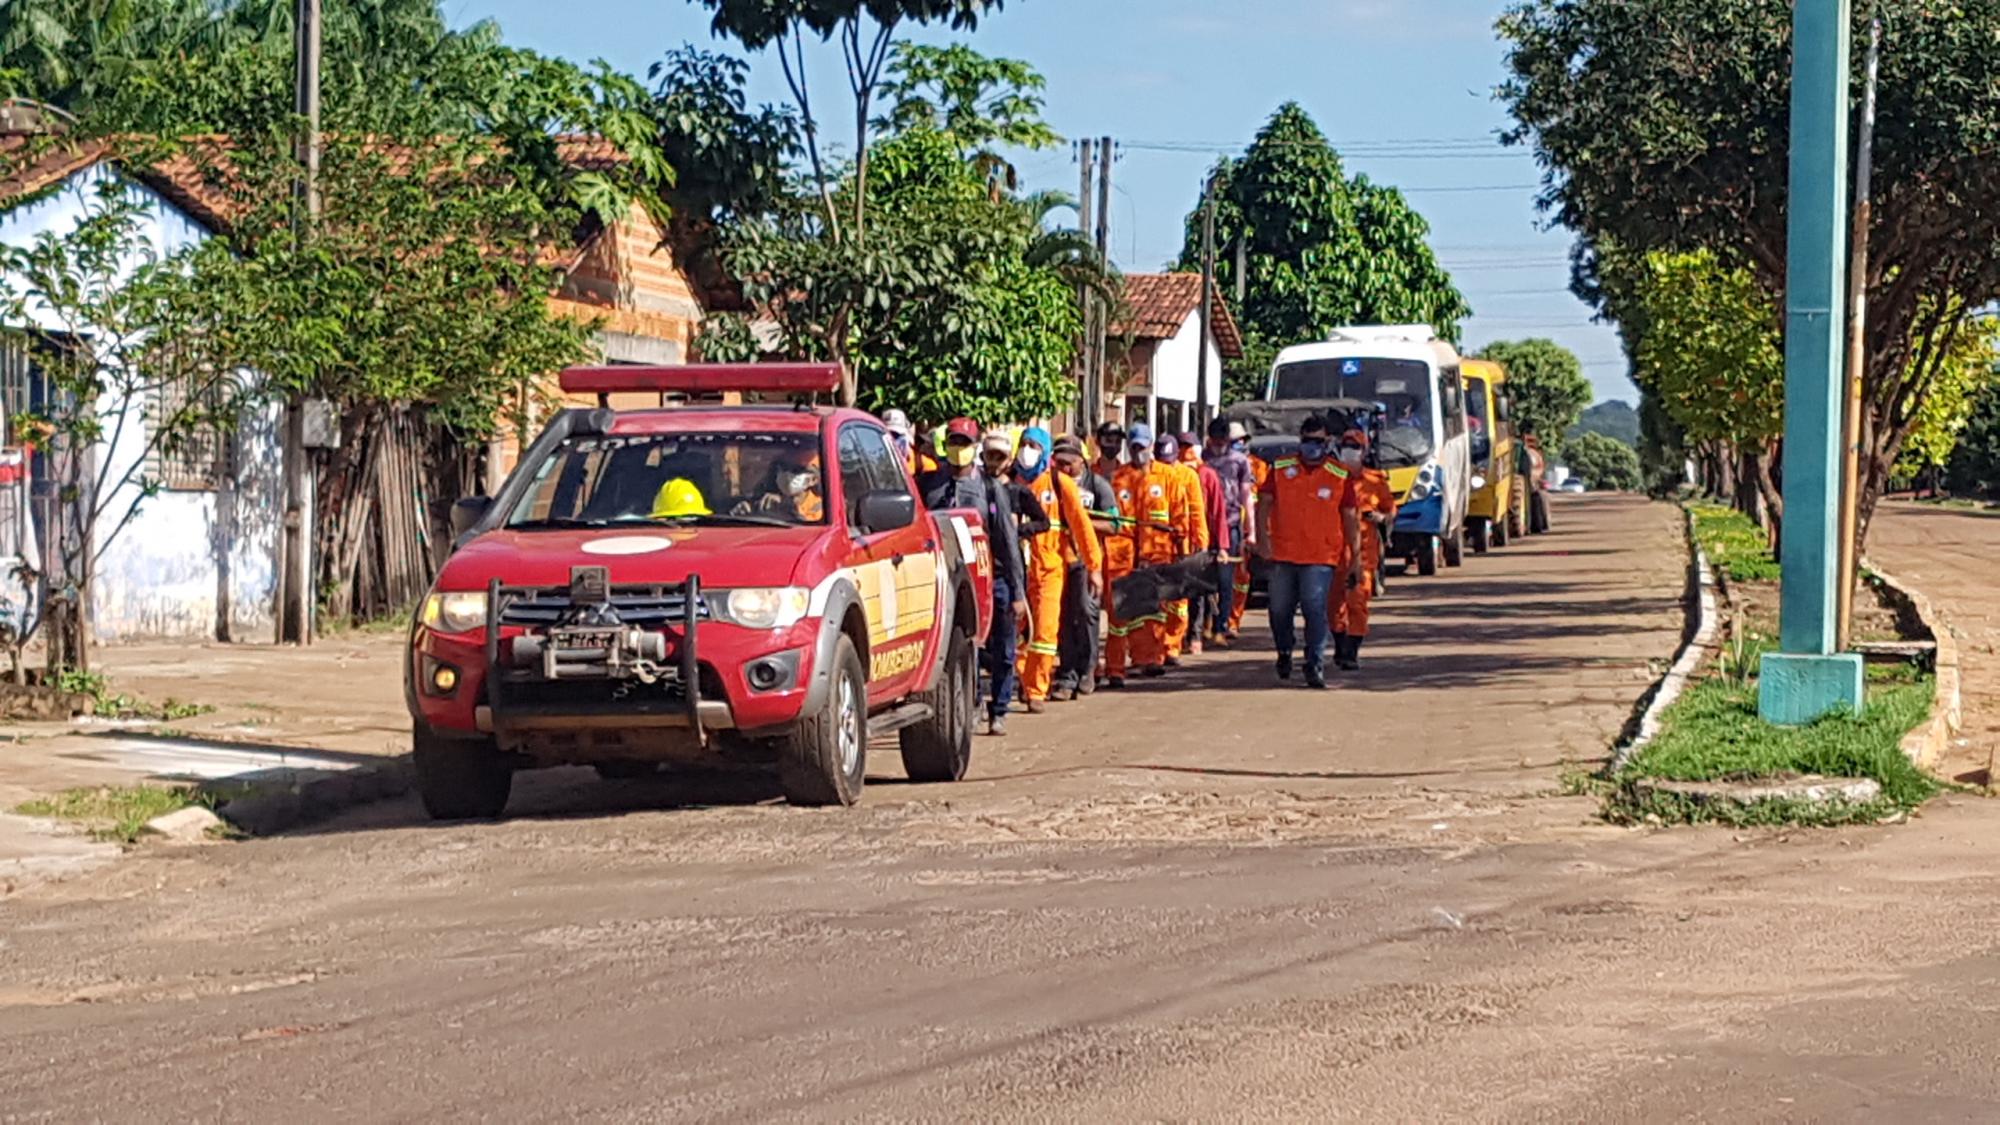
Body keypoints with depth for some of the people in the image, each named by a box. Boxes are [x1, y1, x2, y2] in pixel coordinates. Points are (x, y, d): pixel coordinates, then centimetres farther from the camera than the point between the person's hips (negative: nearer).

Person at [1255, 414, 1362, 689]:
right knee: (1280, 610, 12)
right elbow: (1264, 504, 7)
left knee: (1315, 611, -12)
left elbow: (1350, 518, 7)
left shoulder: (1341, 476, 3)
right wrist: (1262, 537, -7)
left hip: (1321, 558, -2)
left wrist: (1356, 557, 5)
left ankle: (1315, 666, -8)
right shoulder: (1280, 469, 6)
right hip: (1282, 554, 2)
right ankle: (1284, 652, 37)